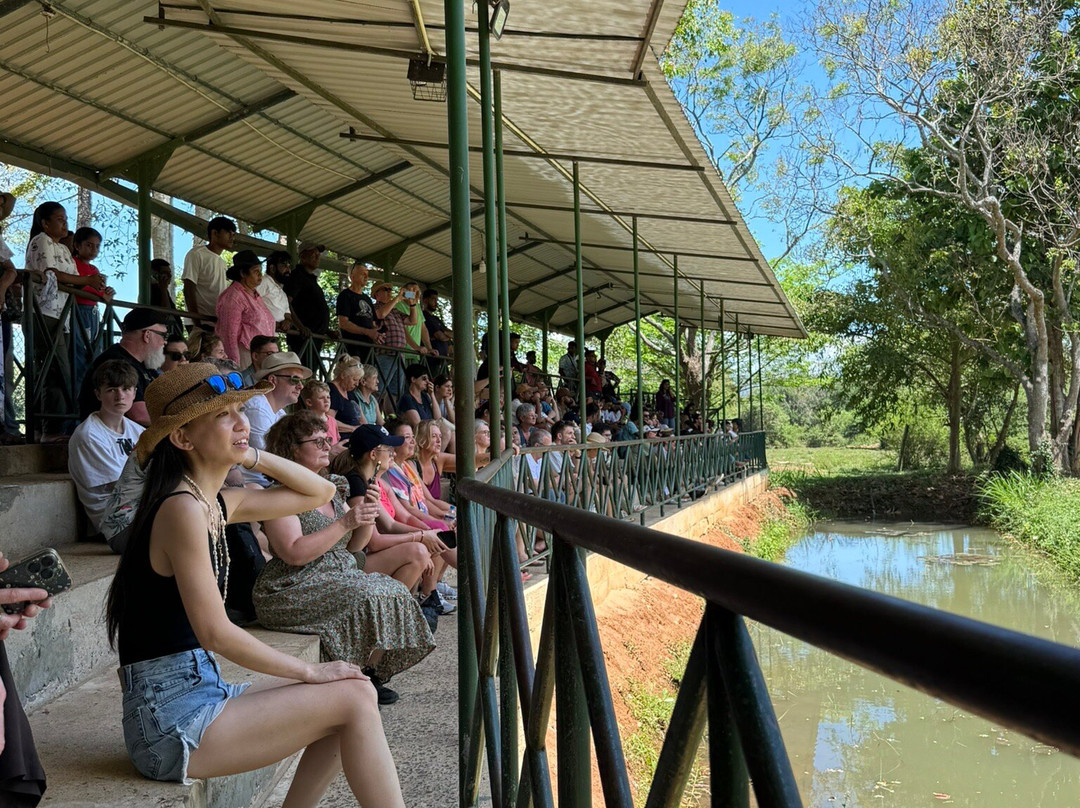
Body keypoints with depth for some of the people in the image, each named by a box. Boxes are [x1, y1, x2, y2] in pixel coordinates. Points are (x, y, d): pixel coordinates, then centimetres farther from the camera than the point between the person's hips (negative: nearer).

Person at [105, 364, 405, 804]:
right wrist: (308, 670, -11)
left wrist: (252, 457, 5)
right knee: (356, 698, -10)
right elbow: (216, 633, -21)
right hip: (171, 721, -9)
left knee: (349, 697, 10)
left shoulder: (218, 504, 10)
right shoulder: (182, 508, -18)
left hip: (201, 692, 9)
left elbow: (319, 491, 18)